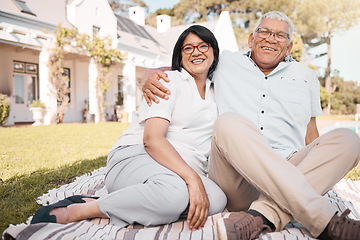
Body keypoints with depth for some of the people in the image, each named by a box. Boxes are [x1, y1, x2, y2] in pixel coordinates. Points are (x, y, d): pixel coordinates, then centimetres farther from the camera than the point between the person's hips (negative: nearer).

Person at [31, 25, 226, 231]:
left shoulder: (215, 92, 22)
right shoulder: (169, 81, 1)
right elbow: (152, 139, -14)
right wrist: (192, 178, -26)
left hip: (184, 170, 6)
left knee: (217, 200, -28)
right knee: (174, 192, -40)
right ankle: (75, 210, -20)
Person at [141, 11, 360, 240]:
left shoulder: (306, 77, 21)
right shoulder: (224, 64, 16)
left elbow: (311, 137, 23)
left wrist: (325, 170, 4)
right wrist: (151, 76, -1)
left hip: (292, 171, 3)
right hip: (237, 180, -2)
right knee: (229, 123, -31)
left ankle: (262, 216, -36)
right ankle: (325, 221, -36)